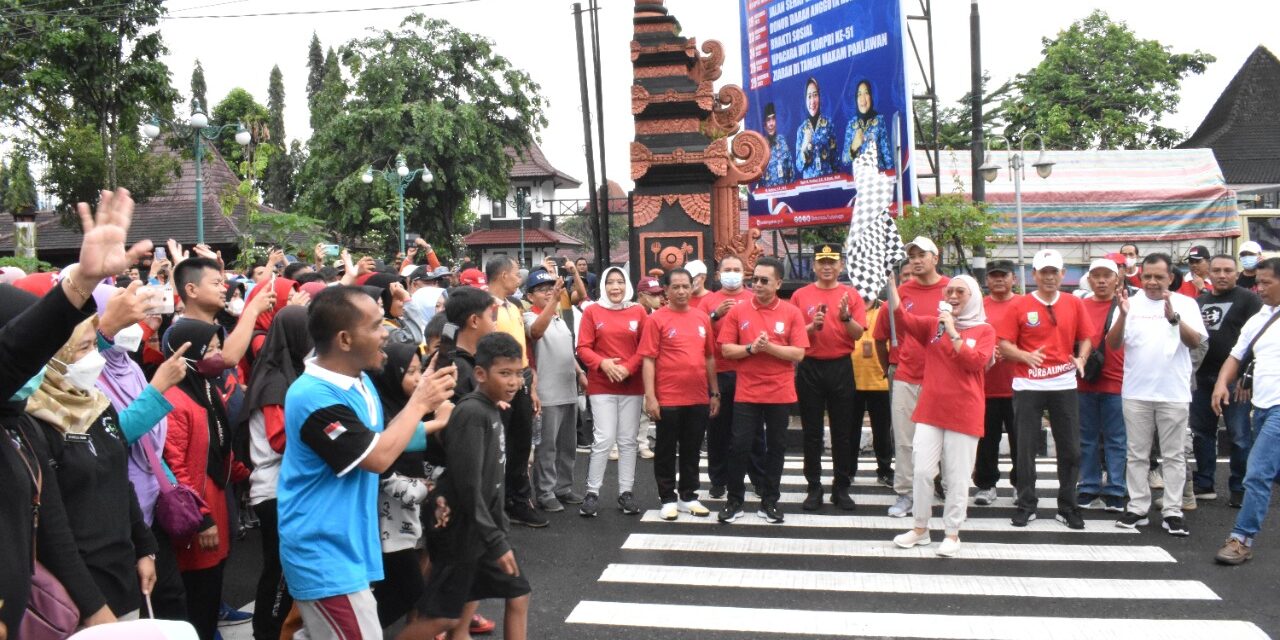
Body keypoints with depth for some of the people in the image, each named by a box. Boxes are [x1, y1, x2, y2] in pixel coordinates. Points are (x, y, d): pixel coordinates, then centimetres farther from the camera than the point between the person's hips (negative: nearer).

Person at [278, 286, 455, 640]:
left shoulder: (360, 380, 6)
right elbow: (379, 457, -24)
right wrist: (419, 402, -14)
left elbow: (384, 436, 16)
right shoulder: (314, 397, -24)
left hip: (346, 547, 9)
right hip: (325, 557, -9)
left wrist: (431, 420, 1)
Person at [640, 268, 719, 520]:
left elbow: (709, 357, 13)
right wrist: (650, 396, -14)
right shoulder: (656, 319, -6)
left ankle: (689, 497, 25)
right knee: (666, 450, 7)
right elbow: (648, 359, -9)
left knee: (692, 451, 13)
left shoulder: (702, 318, 8)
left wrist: (714, 392, 12)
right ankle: (668, 499, 17)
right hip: (668, 399, -4)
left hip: (699, 398, 4)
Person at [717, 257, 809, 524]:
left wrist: (769, 347, -18)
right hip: (746, 393, 0)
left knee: (776, 448, 8)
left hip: (780, 393, 0)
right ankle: (734, 501, 14)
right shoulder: (738, 311, 0)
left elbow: (798, 353, -7)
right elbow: (726, 349, -1)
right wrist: (751, 348, -16)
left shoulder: (792, 313, -1)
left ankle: (769, 502, 19)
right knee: (739, 446, 1)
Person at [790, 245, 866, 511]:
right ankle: (814, 487, 13)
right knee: (812, 432, 4)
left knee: (843, 431, 5)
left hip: (841, 367, 0)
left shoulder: (851, 294, 4)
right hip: (810, 368, 0)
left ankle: (841, 488, 14)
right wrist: (812, 327, -15)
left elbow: (859, 333, -2)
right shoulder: (800, 295, 4)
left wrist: (846, 317, -20)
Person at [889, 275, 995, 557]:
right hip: (930, 410, 3)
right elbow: (902, 317, -5)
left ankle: (952, 534, 15)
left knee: (957, 477, 3)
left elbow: (975, 361, -13)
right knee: (922, 470, 2)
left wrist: (953, 332, -13)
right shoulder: (933, 325, 10)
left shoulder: (984, 330, 2)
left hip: (964, 413, -2)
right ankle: (920, 529, 16)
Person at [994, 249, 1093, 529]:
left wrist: (1081, 359, -6)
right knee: (1026, 448, 3)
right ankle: (1026, 506, 14)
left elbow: (1086, 338, 13)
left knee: (1070, 450, 6)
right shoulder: (1020, 306, -1)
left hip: (1064, 385, 2)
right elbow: (1004, 344, -3)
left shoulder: (1074, 304, 7)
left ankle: (1068, 508, 19)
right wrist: (1026, 356, -20)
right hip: (1028, 386, -2)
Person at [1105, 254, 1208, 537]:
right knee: (1137, 454, 8)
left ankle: (1172, 512, 11)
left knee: (1174, 455, 5)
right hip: (1136, 393, 1)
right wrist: (1122, 315, -21)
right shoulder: (1131, 303, 2)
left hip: (1174, 394, -1)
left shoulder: (1185, 303, 0)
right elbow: (1112, 344, -5)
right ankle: (1137, 508, 15)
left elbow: (1195, 342, -11)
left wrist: (1174, 318, -27)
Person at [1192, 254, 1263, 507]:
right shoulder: (1199, 301, 15)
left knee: (1239, 435, -1)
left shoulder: (1248, 299, -3)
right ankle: (1203, 485, 22)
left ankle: (1239, 489, 9)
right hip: (1203, 376, 6)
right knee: (1202, 431, 11)